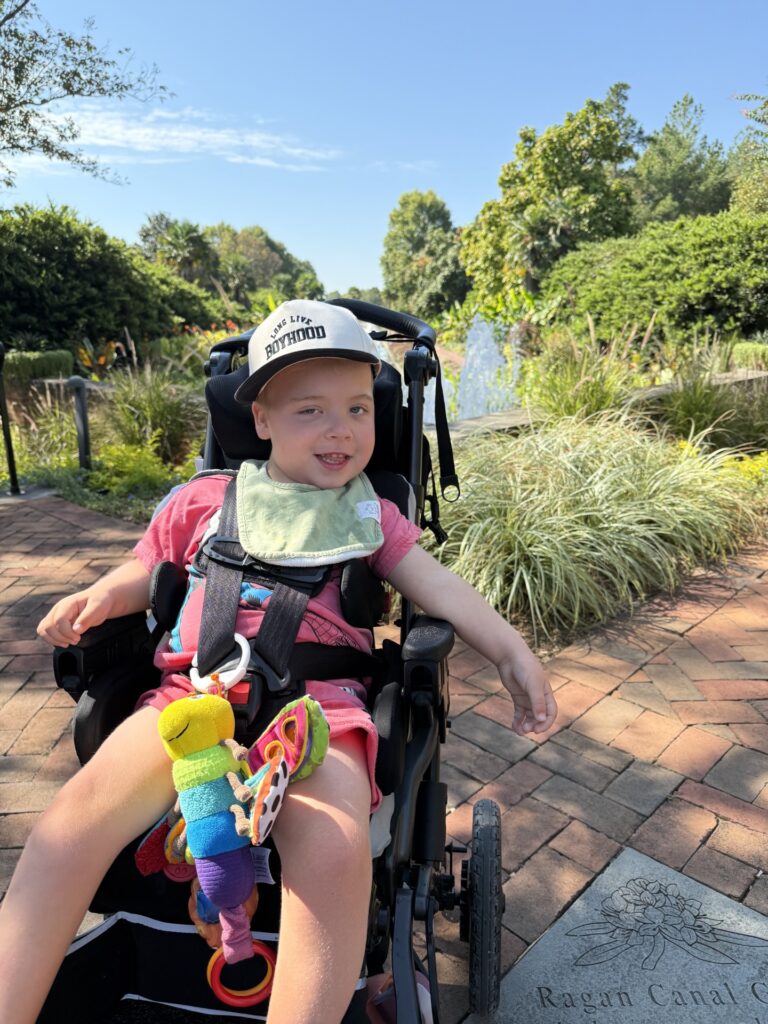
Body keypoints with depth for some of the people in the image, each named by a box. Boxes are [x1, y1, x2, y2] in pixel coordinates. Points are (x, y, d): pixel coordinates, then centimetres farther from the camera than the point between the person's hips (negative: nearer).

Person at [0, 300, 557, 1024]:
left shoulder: (369, 516, 19)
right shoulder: (207, 498, 18)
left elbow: (439, 588, 13)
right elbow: (145, 572, 25)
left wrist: (512, 650, 1)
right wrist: (100, 596, 2)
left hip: (317, 699, 0)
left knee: (336, 851, -28)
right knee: (79, 815, -23)